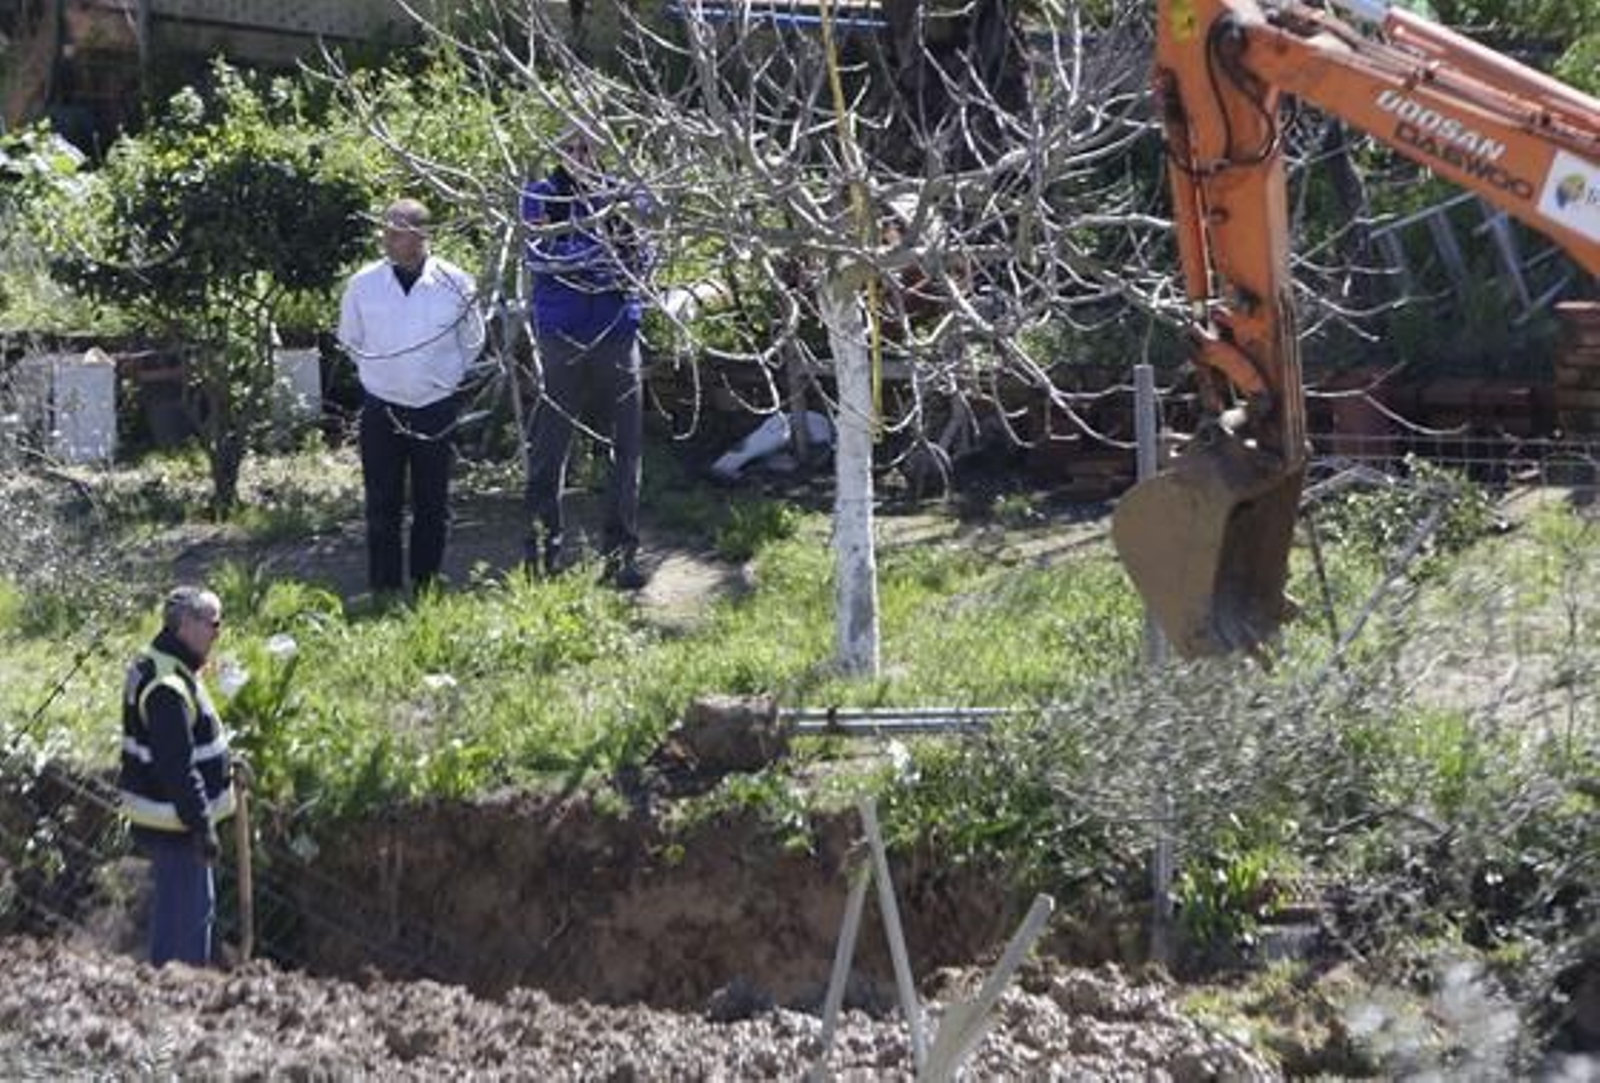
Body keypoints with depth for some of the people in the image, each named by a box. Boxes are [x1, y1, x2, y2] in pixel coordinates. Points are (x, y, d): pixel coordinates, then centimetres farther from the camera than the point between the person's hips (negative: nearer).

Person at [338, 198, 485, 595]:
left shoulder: (455, 283, -7)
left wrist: (443, 377, 11)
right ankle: (384, 590, 9)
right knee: (382, 507, 2)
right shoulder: (364, 283, -5)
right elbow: (350, 340, 13)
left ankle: (426, 589, 17)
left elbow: (473, 341, 10)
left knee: (433, 506, 6)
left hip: (436, 410, 0)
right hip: (381, 410, 0)